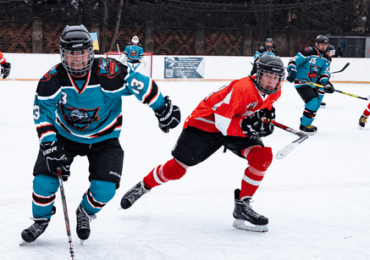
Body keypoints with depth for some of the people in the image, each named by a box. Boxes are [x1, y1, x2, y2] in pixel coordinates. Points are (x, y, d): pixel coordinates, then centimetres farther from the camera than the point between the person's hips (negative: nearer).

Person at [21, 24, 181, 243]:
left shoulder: (108, 73, -28)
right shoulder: (52, 80, -19)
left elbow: (140, 84, -19)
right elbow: (43, 114, -11)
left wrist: (163, 109, -12)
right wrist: (50, 145, -21)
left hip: (104, 139, -1)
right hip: (65, 135, 1)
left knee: (105, 188, -14)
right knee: (45, 178, -12)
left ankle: (85, 213, 20)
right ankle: (41, 219, 16)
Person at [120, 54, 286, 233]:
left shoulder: (274, 92, -7)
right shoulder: (243, 88, -33)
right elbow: (221, 121, -35)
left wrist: (266, 112, 1)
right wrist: (248, 127, -39)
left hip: (238, 127, 6)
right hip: (206, 123, -6)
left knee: (262, 156, -17)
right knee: (177, 168, -2)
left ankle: (242, 205, -8)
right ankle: (143, 186, 26)